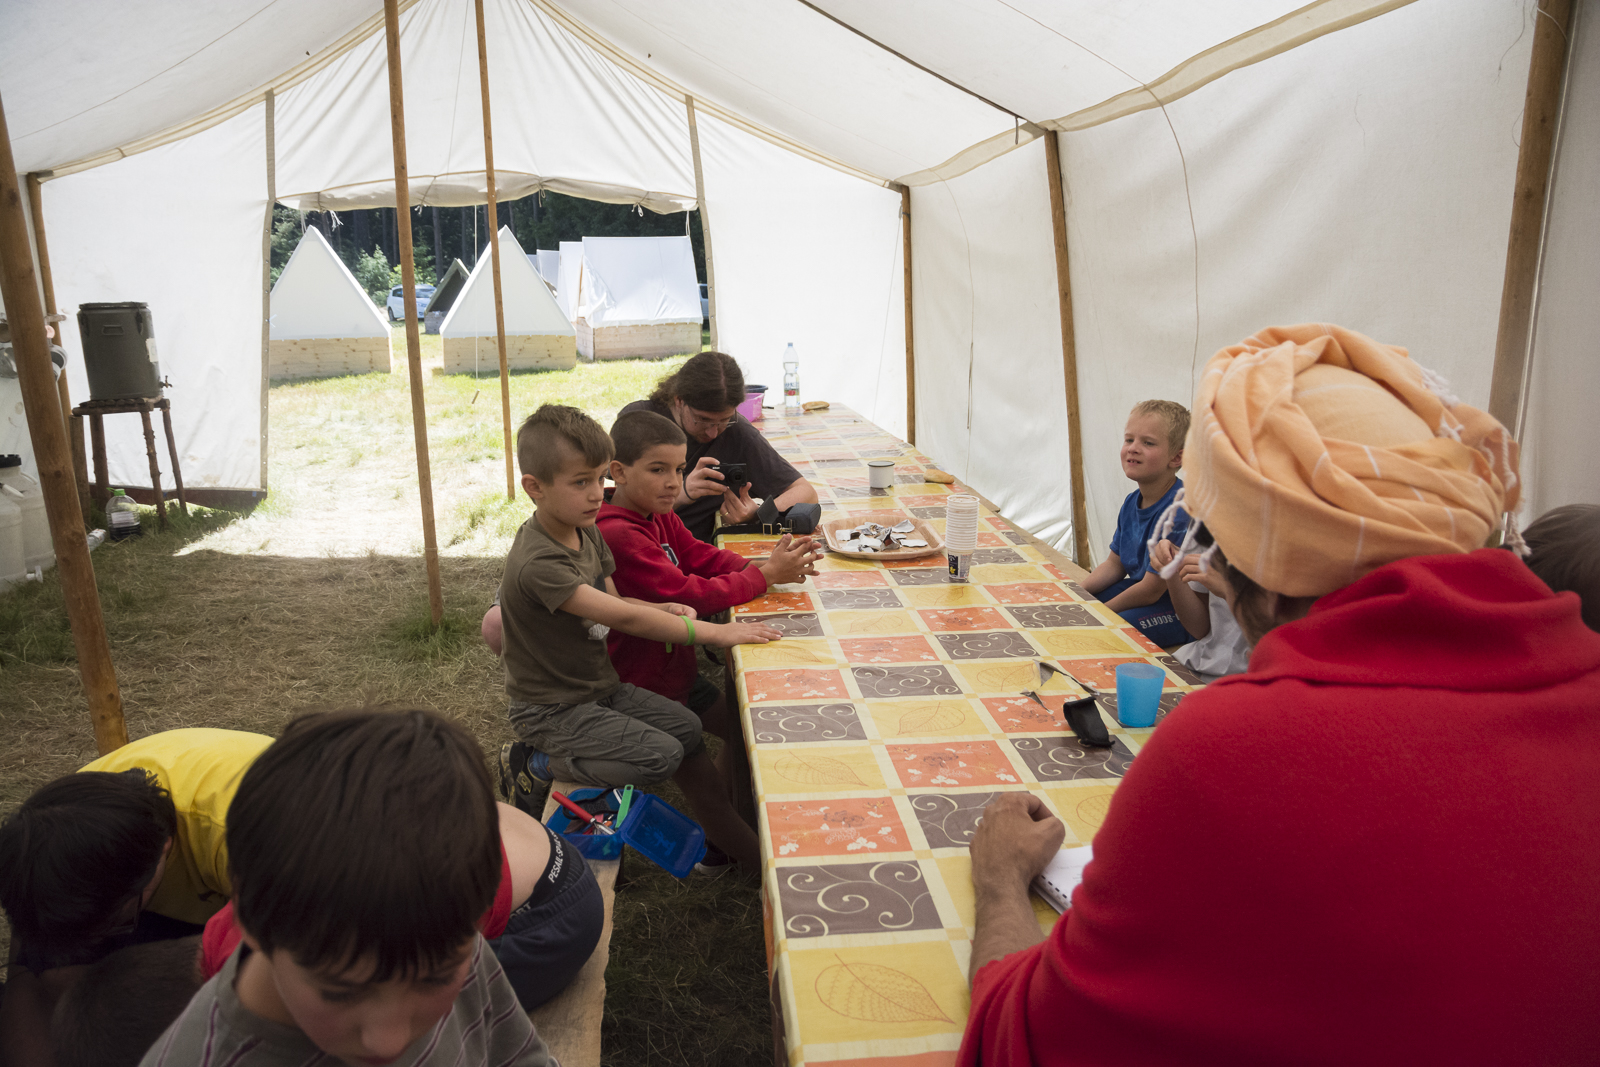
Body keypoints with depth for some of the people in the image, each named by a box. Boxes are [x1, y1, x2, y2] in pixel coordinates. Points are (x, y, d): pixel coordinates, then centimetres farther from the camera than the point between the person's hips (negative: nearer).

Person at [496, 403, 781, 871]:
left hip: (601, 686, 9)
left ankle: (744, 849, 13)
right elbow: (621, 618, -33)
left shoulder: (587, 533, 1)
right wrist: (713, 632, -32)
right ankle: (539, 765, 0)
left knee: (685, 727, 1)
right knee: (661, 755, -17)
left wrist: (661, 610, -11)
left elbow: (611, 602, 10)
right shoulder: (537, 563, -30)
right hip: (552, 708, -8)